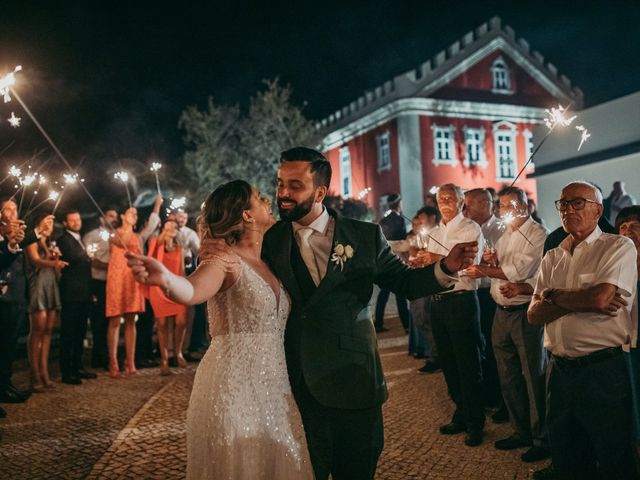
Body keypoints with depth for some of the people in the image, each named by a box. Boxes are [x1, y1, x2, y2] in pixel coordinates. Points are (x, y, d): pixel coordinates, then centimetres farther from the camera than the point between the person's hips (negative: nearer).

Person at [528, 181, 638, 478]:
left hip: (603, 371, -5)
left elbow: (601, 297, -23)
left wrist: (551, 294, -7)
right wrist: (583, 301, -13)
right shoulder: (552, 258, 10)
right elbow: (534, 315, 2)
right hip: (559, 370, 5)